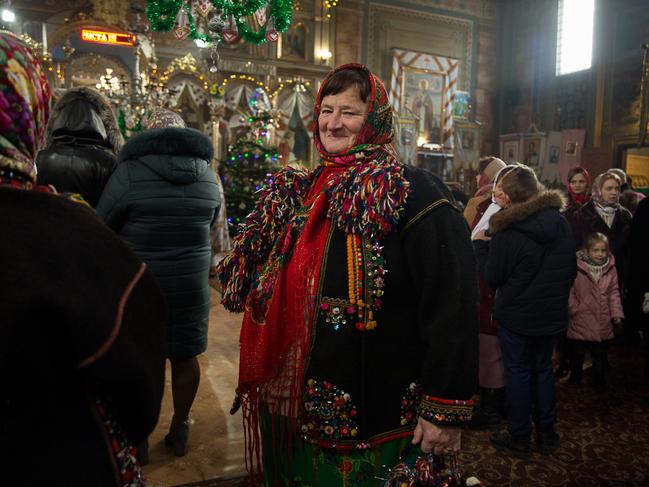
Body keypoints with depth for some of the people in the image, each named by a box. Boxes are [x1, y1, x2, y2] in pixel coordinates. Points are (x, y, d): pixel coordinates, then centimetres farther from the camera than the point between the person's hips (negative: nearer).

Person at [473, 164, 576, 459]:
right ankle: (546, 433, 30)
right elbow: (571, 268, 10)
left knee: (518, 371, 7)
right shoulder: (560, 223, 0)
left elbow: (491, 277, -12)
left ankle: (519, 439, 19)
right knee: (543, 368, 19)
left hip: (517, 315, -6)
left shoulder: (507, 232, -20)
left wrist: (480, 245, 0)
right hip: (551, 312, 6)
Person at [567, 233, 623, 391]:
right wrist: (574, 308, -10)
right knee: (578, 352, 13)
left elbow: (614, 292, 4)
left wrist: (617, 313, 0)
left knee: (599, 354, 14)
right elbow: (569, 291, -8)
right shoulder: (577, 267, -15)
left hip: (602, 322, 3)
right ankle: (575, 377, 33)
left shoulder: (610, 268, -1)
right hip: (581, 321, -3)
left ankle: (598, 381, 31)